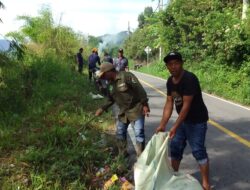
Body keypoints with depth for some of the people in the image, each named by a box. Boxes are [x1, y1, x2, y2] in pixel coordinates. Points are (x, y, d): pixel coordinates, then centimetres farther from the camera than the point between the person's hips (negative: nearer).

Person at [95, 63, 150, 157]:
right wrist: (103, 108, 8)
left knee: (139, 133, -7)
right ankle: (122, 154, 31)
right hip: (124, 110, 8)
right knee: (120, 132, 13)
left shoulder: (126, 76, -18)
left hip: (136, 108, -8)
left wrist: (145, 104, -22)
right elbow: (111, 99, 17)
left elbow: (139, 89, -20)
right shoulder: (111, 83, 7)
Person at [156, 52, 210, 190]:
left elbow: (186, 105, -26)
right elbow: (169, 103, 1)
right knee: (175, 147, 14)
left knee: (198, 151, -5)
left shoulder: (189, 79, -25)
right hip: (183, 119, 8)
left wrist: (175, 126, -27)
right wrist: (162, 125, -4)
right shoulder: (170, 81, 0)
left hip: (197, 121, -8)